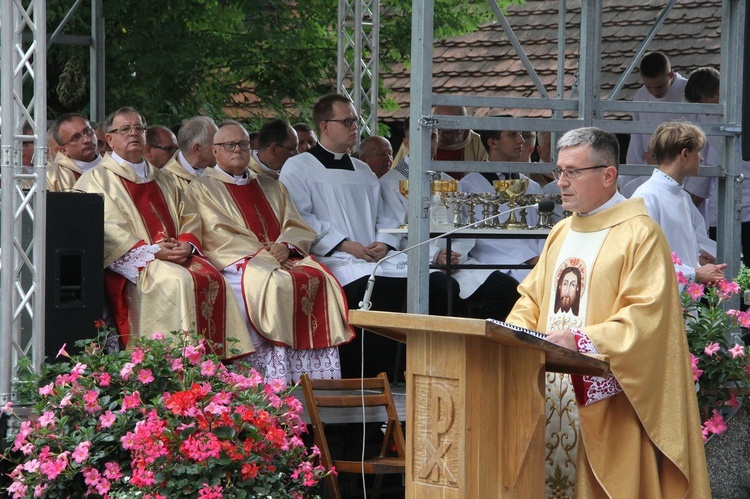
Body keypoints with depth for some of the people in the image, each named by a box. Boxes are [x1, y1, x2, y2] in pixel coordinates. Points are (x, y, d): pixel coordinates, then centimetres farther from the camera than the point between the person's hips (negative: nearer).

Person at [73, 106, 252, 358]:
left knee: (212, 278, -23)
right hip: (133, 263, -6)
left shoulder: (162, 180, 27)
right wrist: (151, 251, -16)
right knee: (177, 281, -33)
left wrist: (186, 245, -5)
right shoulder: (97, 179, 7)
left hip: (178, 254, 6)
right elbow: (106, 229, -7)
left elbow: (189, 217, 19)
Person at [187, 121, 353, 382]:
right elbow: (219, 235, -4)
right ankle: (278, 377, -38)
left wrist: (285, 246, -8)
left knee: (320, 279, -25)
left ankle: (319, 376, -30)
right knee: (275, 283, -35)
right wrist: (261, 253, -14)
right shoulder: (203, 188, 10)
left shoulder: (271, 187, 26)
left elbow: (298, 228, 16)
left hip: (282, 259, 5)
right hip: (237, 262, -5)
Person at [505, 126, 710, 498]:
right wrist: (514, 332, -2)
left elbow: (646, 317, -17)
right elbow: (532, 298, 19)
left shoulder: (640, 234, -8)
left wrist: (582, 340, -26)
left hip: (608, 396, -7)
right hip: (554, 393, 7)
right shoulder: (561, 234, 17)